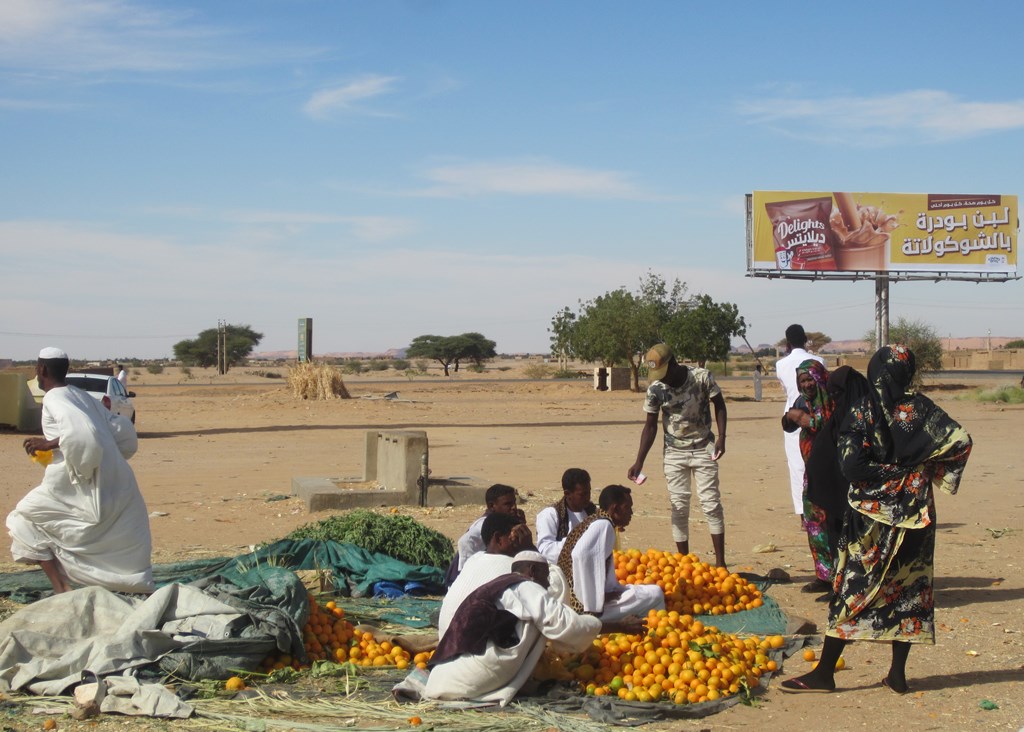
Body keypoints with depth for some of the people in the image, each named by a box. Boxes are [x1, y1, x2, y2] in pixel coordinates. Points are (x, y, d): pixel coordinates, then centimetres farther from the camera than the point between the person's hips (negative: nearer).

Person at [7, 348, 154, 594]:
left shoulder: (54, 398, -6)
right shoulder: (84, 397, 18)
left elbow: (82, 432, -25)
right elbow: (125, 436, 19)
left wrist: (49, 443, -14)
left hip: (87, 489, -8)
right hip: (118, 489, 8)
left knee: (24, 522, 11)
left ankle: (62, 591, -1)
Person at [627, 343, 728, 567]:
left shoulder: (702, 377, -15)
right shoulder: (655, 389, -10)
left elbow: (719, 405, 0)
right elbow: (650, 426, -1)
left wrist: (721, 436, -13)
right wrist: (639, 463, -6)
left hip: (703, 449, -1)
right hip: (674, 454, 2)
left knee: (711, 504, -5)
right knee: (679, 508, 0)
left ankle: (720, 563, -1)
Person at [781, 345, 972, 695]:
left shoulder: (861, 410, -9)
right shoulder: (920, 408, -2)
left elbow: (851, 463, -18)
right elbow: (961, 440, -10)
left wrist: (881, 473, 0)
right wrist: (930, 469, 5)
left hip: (870, 512, -2)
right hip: (914, 514, 2)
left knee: (852, 588, 2)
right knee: (907, 588, 11)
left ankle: (824, 673, 4)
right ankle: (897, 674, 13)